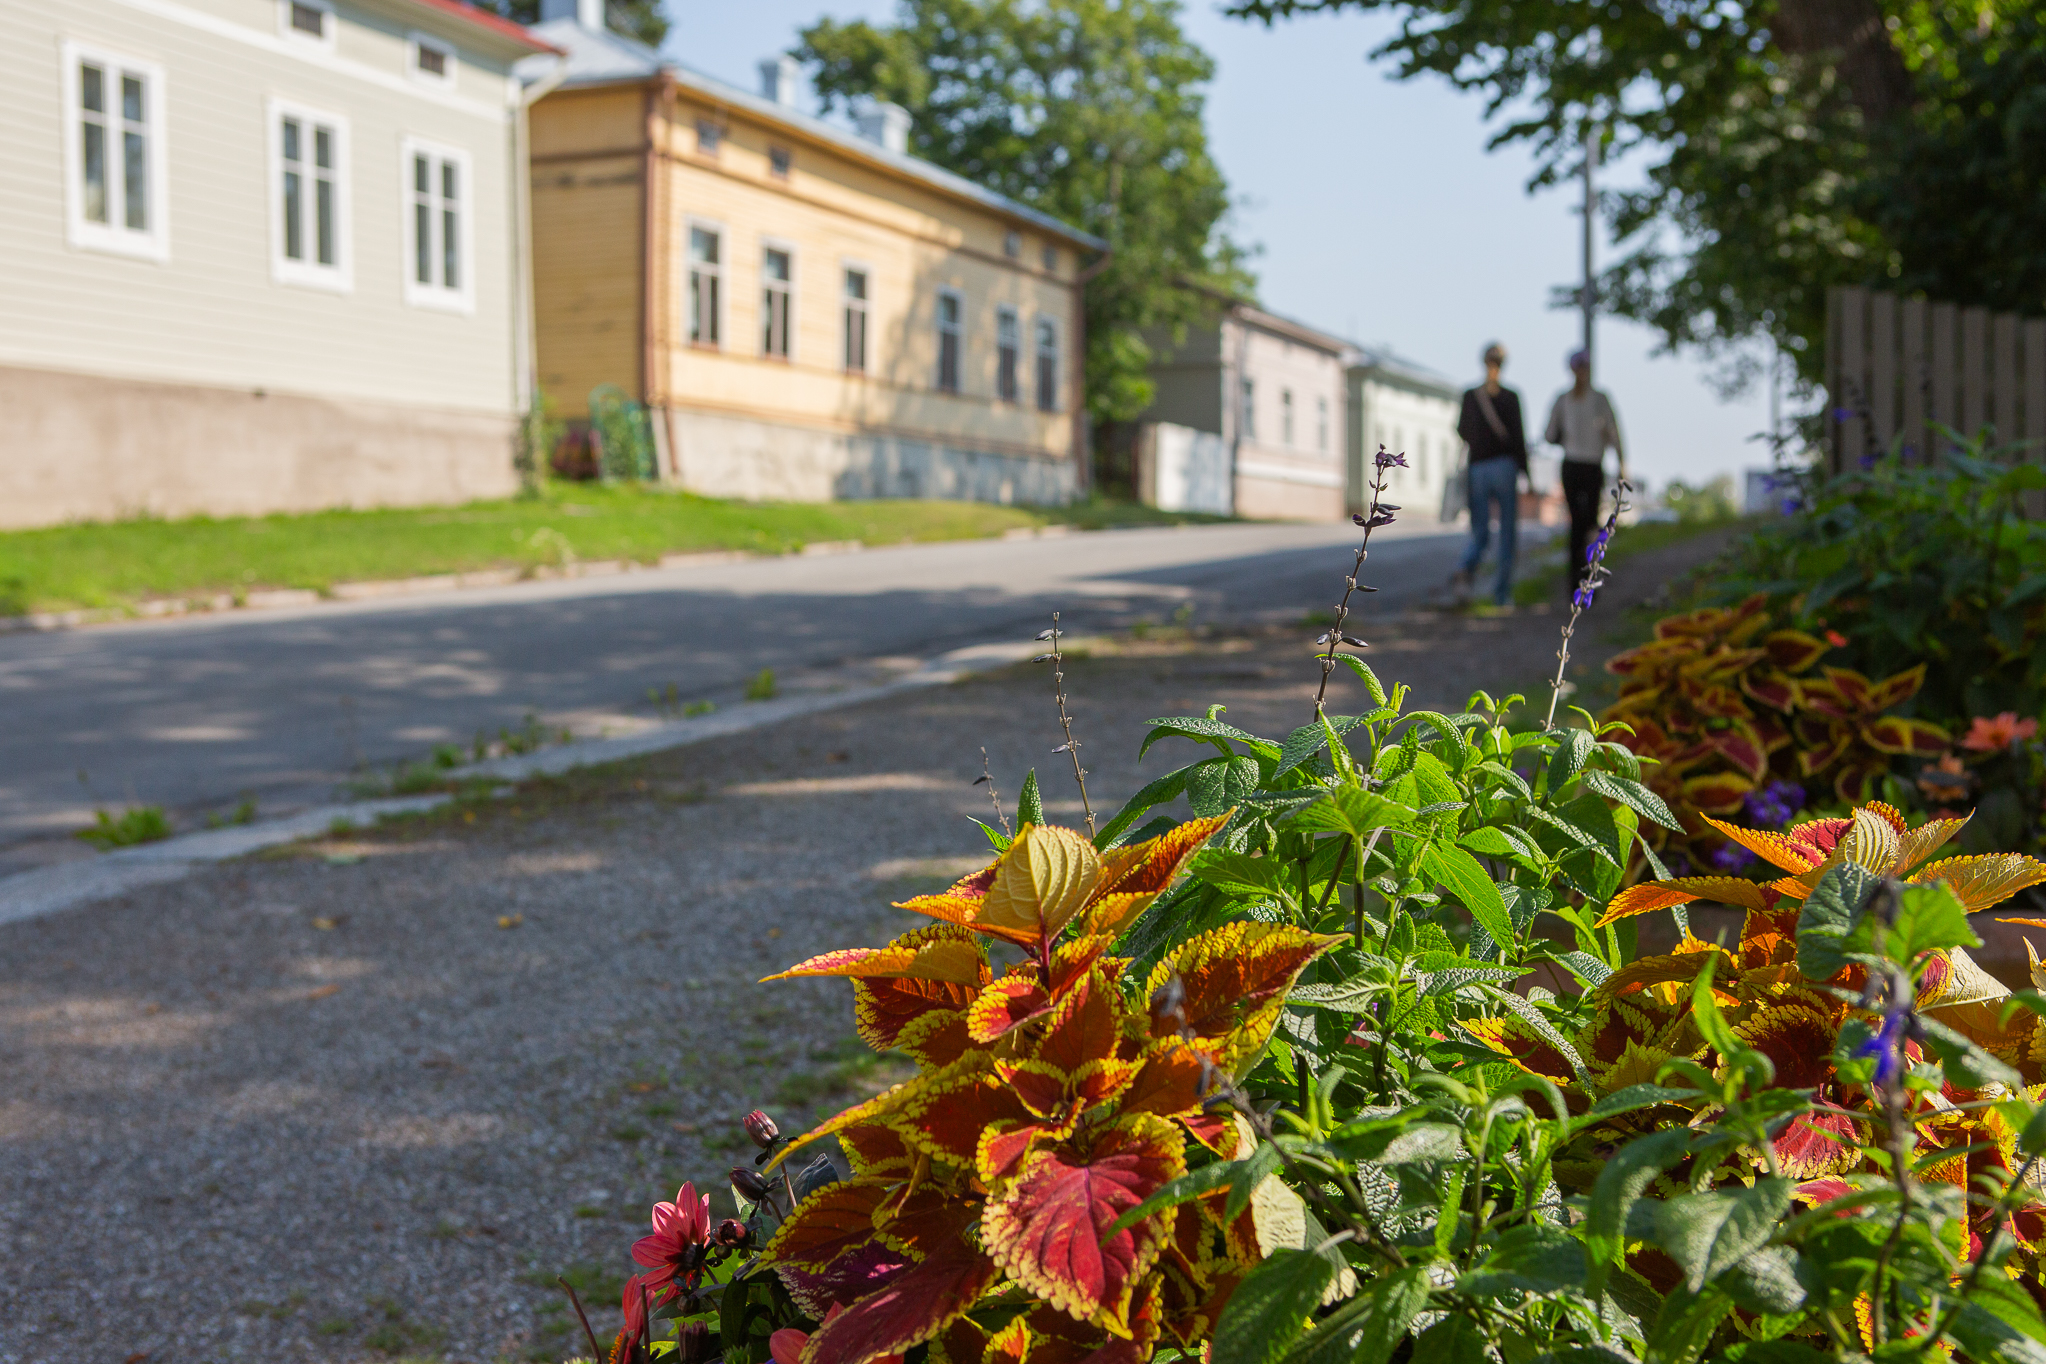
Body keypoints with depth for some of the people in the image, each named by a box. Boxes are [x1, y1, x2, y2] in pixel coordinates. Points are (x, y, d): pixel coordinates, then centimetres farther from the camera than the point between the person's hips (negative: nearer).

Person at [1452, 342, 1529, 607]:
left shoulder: (1470, 396, 2)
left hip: (1477, 468, 2)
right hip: (1505, 465, -2)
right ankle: (1502, 592, 4)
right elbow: (1518, 437, -7)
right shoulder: (1510, 397, -5)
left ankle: (1466, 567, -24)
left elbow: (1463, 432, 11)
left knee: (1480, 533, 8)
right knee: (1507, 531, 8)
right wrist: (1524, 472, -1)